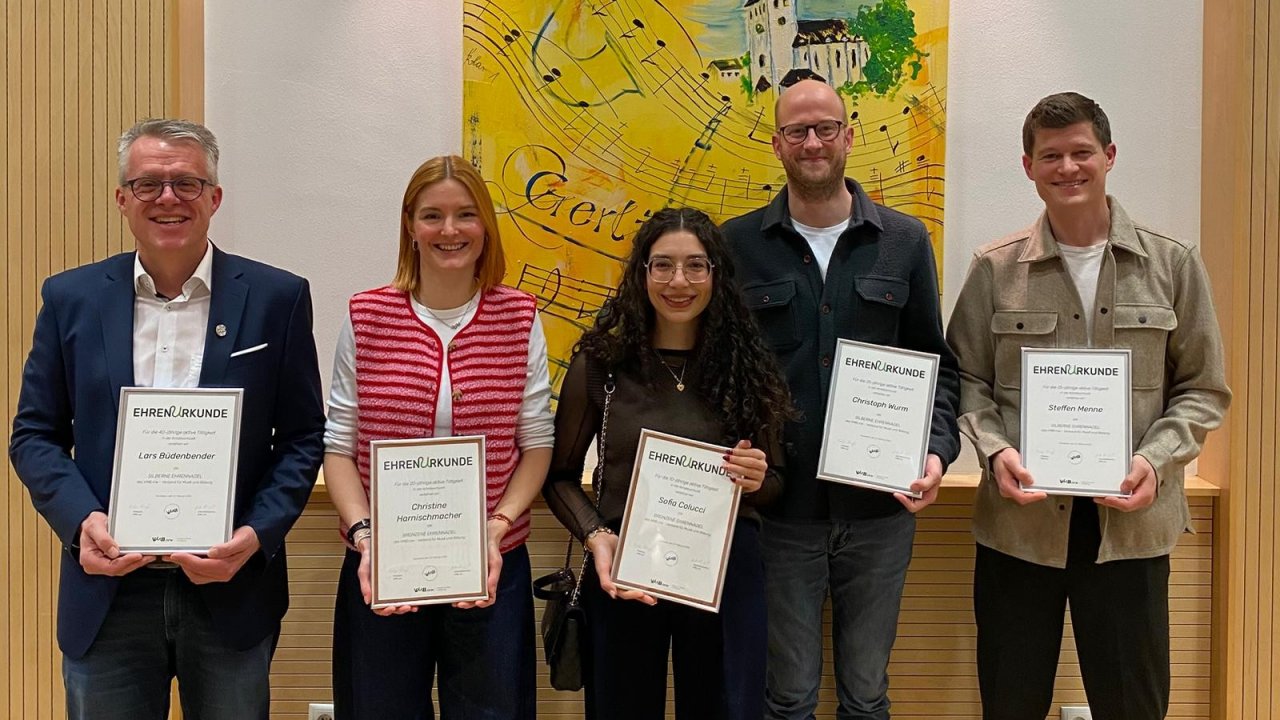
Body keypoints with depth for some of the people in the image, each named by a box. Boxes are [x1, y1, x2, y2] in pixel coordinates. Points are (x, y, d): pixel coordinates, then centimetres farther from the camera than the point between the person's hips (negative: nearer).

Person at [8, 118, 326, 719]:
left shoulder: (276, 297, -2)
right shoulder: (71, 298, 4)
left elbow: (304, 436, 0)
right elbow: (34, 436, 7)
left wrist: (256, 536, -13)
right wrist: (82, 521, -10)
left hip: (231, 589, -1)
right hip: (107, 591, 1)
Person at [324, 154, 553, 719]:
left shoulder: (520, 318, 0)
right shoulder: (366, 317, -1)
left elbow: (536, 443, 1)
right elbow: (339, 445, 0)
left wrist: (498, 528, -12)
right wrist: (364, 535, -14)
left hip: (491, 567, 0)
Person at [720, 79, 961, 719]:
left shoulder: (904, 241, 5)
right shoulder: (739, 244, 1)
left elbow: (936, 361, 8)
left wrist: (937, 449, -7)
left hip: (879, 507, 1)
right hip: (780, 507, -1)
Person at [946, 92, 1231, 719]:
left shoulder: (1173, 265, 3)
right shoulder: (995, 269, 2)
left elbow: (1203, 390, 6)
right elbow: (967, 380, 6)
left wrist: (1156, 460, -10)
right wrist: (995, 449, -12)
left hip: (1131, 522, 1)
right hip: (1018, 521, 0)